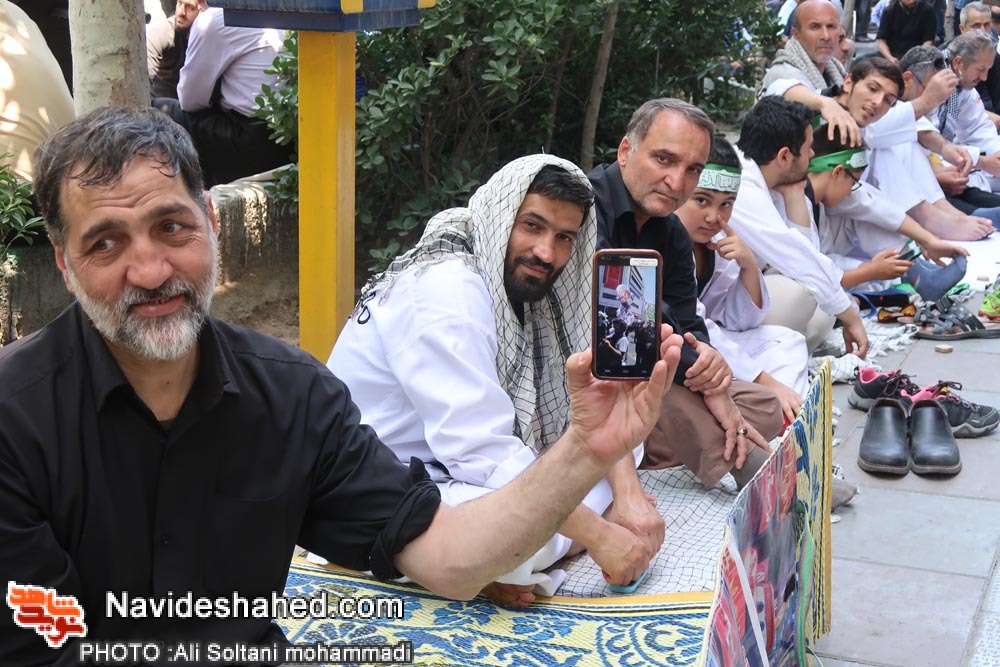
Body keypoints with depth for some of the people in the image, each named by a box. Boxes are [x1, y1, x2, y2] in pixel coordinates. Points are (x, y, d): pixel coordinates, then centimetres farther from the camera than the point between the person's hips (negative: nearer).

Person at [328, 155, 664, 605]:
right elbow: (484, 452, -29)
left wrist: (629, 495, -17)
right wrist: (598, 536, -24)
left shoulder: (526, 288, 3)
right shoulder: (447, 289, -23)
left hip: (455, 470, 10)